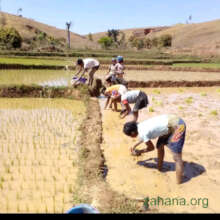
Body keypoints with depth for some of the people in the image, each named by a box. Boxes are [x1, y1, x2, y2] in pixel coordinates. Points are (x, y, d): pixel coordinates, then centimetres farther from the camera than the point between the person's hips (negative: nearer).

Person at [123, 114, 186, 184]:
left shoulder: (142, 134, -18)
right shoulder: (140, 126, 7)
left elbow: (151, 147, 1)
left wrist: (139, 152, 15)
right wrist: (135, 146, 38)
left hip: (177, 126, -10)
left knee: (177, 157, -6)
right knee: (159, 146, 23)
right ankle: (159, 168, 42)